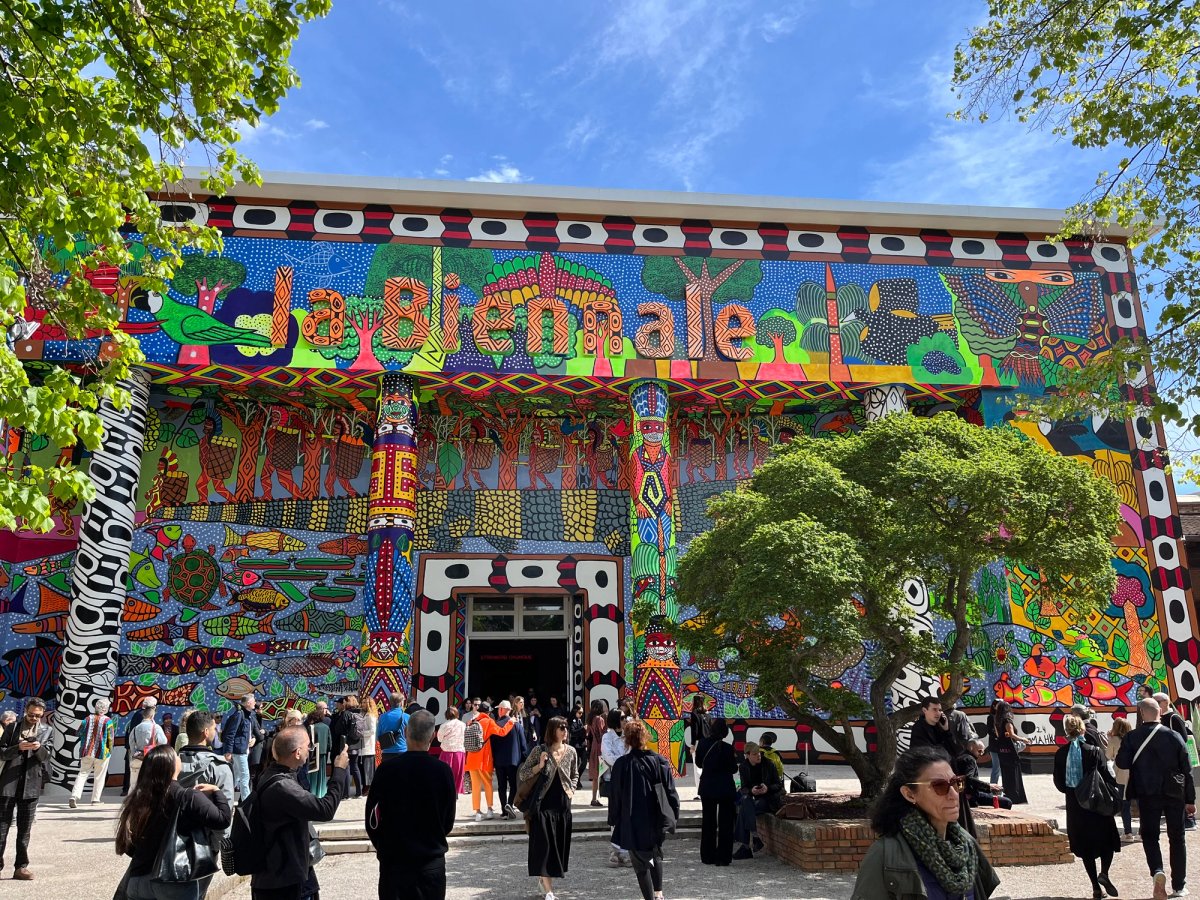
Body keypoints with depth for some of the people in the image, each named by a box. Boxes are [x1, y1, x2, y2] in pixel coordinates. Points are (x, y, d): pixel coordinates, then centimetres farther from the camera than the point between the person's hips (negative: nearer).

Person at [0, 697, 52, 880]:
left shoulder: (46, 730, 7)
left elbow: (46, 756, 1)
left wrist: (39, 748, -21)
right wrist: (18, 748, -18)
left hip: (31, 784, 1)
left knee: (25, 829, 6)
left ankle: (21, 867, 11)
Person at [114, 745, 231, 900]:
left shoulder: (138, 798, -3)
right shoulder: (188, 797, -16)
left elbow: (129, 847, 5)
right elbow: (223, 819, -17)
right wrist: (216, 791, -3)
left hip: (138, 880, 4)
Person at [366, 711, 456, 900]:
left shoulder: (387, 768, -13)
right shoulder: (443, 771, -10)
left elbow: (373, 818, -5)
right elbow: (448, 821, 2)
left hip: (394, 859, -1)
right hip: (433, 861, 1)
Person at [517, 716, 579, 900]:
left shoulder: (570, 752, 3)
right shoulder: (539, 750, -9)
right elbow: (522, 774, -6)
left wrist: (571, 790, 3)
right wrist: (539, 766, -19)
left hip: (563, 804, 4)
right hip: (543, 804, -4)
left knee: (559, 845, 11)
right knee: (544, 845, -5)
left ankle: (543, 877, 34)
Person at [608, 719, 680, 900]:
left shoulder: (622, 764, -12)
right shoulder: (659, 761, -7)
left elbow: (615, 795, -6)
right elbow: (671, 791, -4)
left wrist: (613, 820, 5)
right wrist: (674, 815, 7)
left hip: (633, 823, -3)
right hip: (656, 821, 3)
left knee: (641, 862, 9)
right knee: (656, 855, 26)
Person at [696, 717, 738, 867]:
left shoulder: (702, 744, -6)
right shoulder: (726, 748, -19)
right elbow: (733, 769, -11)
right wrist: (734, 759, 7)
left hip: (706, 788, 4)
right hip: (725, 789, -4)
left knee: (708, 822, 15)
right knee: (725, 823, 7)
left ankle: (707, 856, 20)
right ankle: (723, 857, 7)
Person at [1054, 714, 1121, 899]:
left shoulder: (1060, 754, -2)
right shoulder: (1094, 751, -12)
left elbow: (1058, 782, 0)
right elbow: (1106, 776, -12)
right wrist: (1116, 786, 8)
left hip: (1074, 806, 3)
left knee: (1085, 846, 11)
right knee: (1107, 840, 14)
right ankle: (1104, 873, -8)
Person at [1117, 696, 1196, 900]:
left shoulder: (1131, 737, -9)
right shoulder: (1174, 737, -5)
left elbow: (1122, 763, -12)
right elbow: (1187, 770, -1)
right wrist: (1190, 799, 7)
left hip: (1147, 795, -1)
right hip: (1174, 795, 1)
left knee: (1150, 836, 10)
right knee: (1177, 839, 15)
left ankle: (1157, 871, -15)